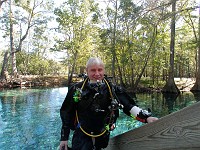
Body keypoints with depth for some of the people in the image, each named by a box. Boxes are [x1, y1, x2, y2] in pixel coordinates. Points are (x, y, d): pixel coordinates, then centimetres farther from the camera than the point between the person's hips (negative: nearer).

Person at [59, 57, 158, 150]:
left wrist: (146, 117, -25)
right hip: (81, 138, -1)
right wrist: (64, 138, 2)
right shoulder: (77, 89, -8)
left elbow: (129, 106, -8)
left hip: (103, 138, 2)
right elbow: (66, 113, 0)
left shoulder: (113, 90, -6)